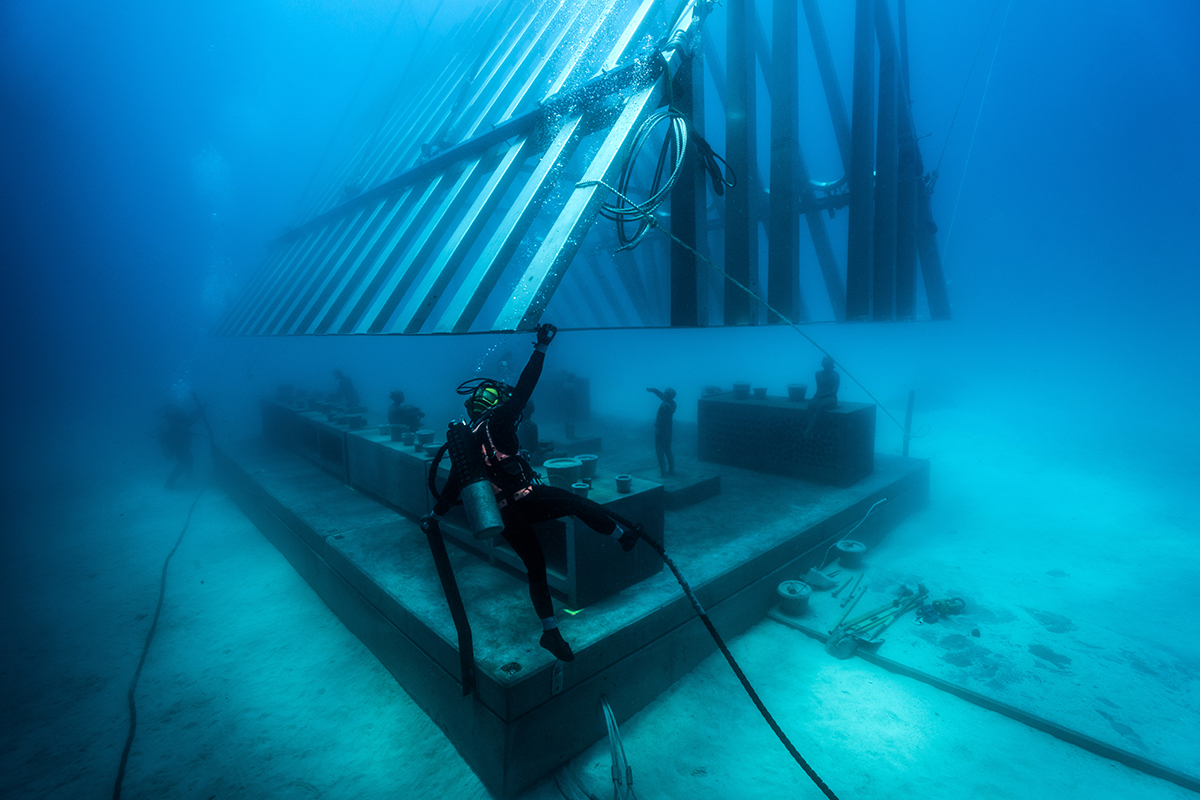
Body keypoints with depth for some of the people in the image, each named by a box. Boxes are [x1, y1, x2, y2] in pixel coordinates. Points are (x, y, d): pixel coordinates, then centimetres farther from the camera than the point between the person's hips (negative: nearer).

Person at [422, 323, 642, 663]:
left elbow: (453, 485, 21)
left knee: (535, 568, 15)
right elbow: (523, 389, -9)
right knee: (578, 502, 10)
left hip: (504, 517, 8)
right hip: (527, 500, -8)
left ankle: (550, 631, 16)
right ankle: (623, 536, 21)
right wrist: (541, 347, -5)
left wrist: (435, 516, 33)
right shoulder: (496, 424, -6)